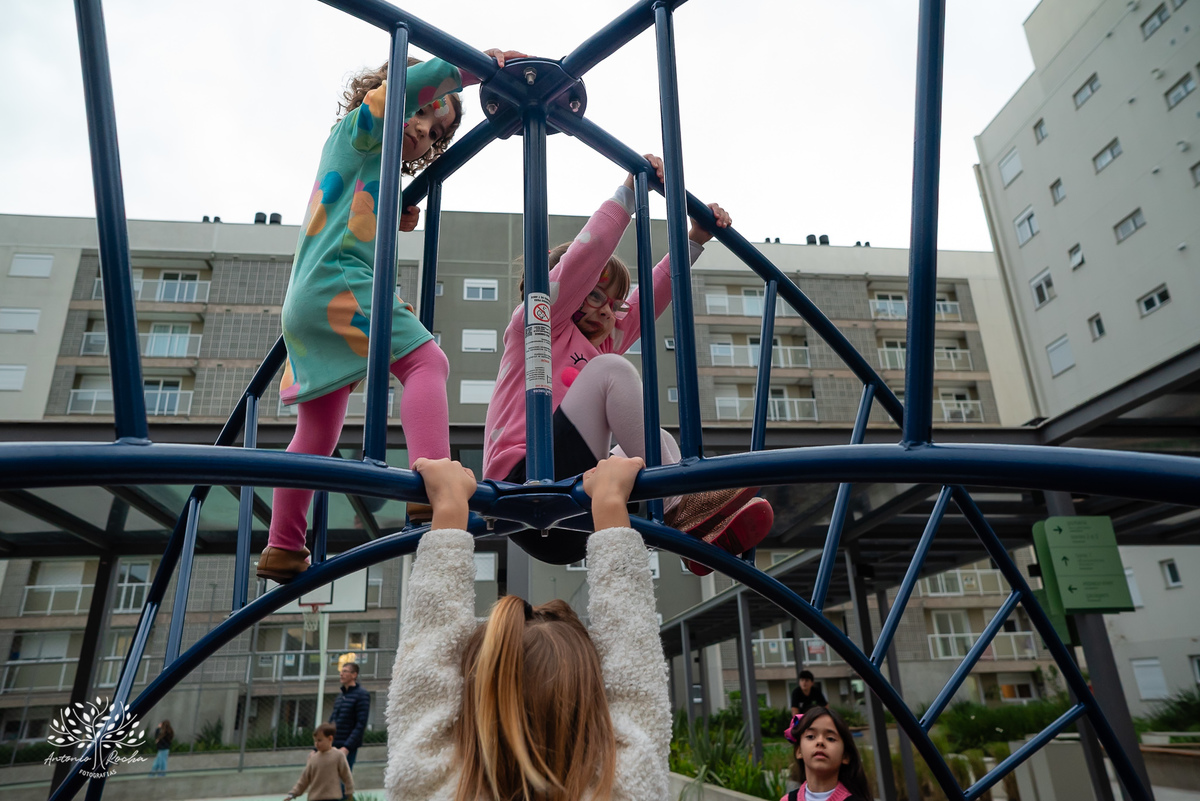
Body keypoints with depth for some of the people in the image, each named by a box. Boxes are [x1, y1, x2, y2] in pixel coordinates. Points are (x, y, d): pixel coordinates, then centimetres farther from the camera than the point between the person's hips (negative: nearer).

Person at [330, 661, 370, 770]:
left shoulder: (362, 695, -6)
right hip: (332, 746, 7)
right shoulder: (339, 697, 18)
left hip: (348, 748, -7)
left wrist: (347, 747, -21)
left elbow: (361, 725, -13)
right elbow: (332, 721, 19)